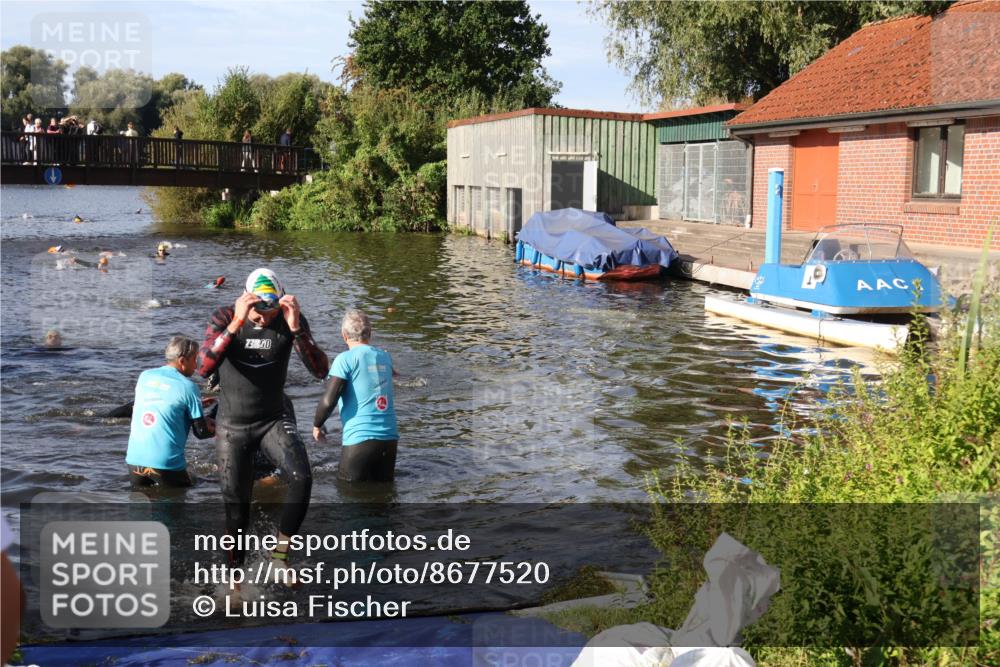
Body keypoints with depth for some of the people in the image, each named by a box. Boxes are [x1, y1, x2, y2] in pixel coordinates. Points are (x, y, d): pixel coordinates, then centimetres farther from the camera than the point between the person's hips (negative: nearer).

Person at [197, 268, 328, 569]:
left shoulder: (291, 320, -13)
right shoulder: (224, 318, -16)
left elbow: (321, 371, -23)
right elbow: (203, 368, -32)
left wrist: (296, 329, -37)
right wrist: (236, 324, -43)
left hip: (275, 417, 0)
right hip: (233, 424, 0)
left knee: (302, 479, -26)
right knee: (237, 507, 7)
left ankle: (280, 552, -7)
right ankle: (235, 567, 31)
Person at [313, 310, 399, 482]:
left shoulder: (346, 359, -8)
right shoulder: (385, 357, 9)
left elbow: (328, 401, -12)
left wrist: (316, 425, 5)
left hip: (359, 440, -5)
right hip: (390, 438, 5)